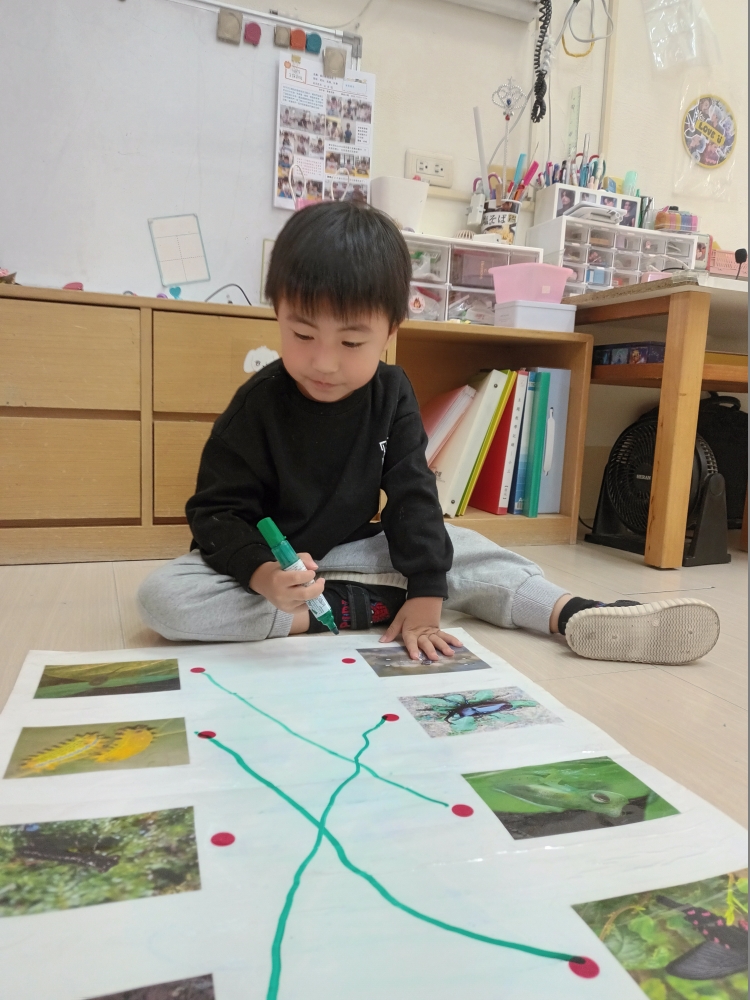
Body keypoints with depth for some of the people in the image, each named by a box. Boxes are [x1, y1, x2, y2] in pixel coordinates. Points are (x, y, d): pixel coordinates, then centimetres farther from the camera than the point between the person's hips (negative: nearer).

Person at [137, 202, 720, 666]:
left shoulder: (392, 394, -9)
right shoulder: (258, 404, -20)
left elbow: (413, 498, -9)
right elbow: (217, 512, -18)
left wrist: (426, 599, -17)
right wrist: (265, 577, -39)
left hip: (351, 548, 3)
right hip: (262, 558, -3)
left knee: (457, 547, -10)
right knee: (162, 596, -30)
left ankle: (575, 616, -11)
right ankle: (356, 608, -29)